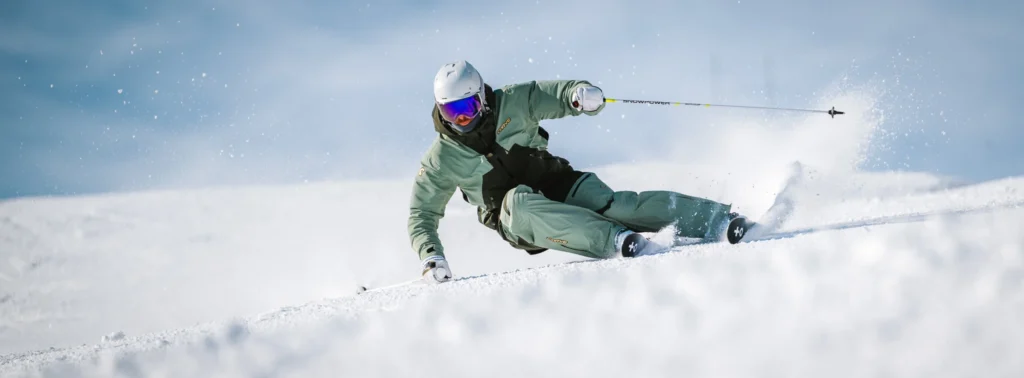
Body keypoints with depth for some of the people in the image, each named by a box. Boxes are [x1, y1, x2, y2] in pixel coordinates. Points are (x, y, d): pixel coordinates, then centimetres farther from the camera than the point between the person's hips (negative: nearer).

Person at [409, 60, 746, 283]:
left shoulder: (511, 104, -5)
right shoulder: (441, 161, -4)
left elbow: (553, 94, -7)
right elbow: (422, 215, 1)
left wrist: (580, 93, -31)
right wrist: (430, 257, -17)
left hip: (558, 186, 0)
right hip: (517, 221, 0)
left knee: (606, 204, -27)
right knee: (519, 202, -36)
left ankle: (721, 220, -29)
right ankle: (617, 241, -48)